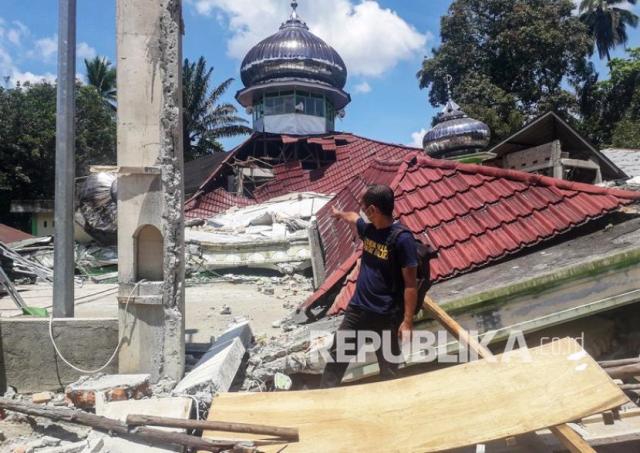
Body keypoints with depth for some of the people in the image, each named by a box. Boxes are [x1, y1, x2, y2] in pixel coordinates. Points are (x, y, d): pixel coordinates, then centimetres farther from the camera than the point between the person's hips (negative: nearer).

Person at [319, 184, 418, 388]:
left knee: (389, 369, 8)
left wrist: (407, 322, -19)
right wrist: (339, 214, 49)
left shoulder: (402, 238, -19)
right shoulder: (368, 228, 2)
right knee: (336, 355, 15)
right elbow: (354, 218, 29)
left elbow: (410, 284, -17)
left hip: (386, 317, -7)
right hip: (357, 309, 7)